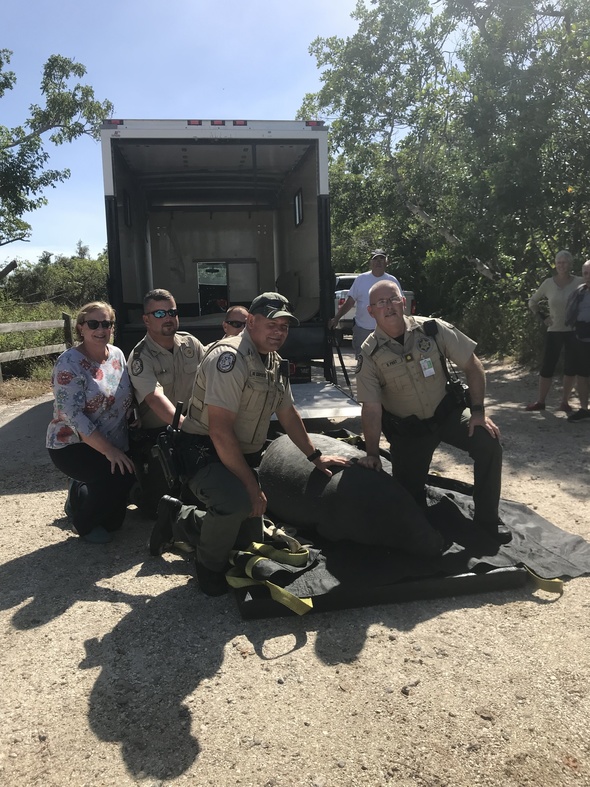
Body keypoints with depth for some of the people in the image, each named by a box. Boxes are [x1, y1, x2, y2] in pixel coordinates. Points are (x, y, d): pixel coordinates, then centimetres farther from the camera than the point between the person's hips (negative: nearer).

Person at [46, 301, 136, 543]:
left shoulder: (117, 355, 3)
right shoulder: (69, 363, -17)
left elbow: (128, 398, 10)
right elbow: (73, 416, -23)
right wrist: (109, 450, -28)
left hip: (114, 444, 6)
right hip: (71, 445, -6)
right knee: (119, 478, -27)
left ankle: (81, 495, 22)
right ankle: (84, 523, 4)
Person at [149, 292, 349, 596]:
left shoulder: (274, 361, 7)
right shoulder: (230, 357, -22)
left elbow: (287, 413, 19)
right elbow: (220, 431, -27)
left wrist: (315, 456, 20)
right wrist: (252, 485, -23)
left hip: (242, 456, 9)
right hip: (205, 452, -9)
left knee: (250, 540, 11)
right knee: (237, 501, -37)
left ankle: (178, 520, 31)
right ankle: (210, 567, -6)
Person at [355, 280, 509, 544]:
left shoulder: (433, 329, -14)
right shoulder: (369, 354, -15)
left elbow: (472, 366, -7)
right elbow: (371, 408, -14)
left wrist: (478, 411, -13)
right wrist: (372, 454, -17)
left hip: (447, 413, 1)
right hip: (406, 428, -1)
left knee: (489, 444, -22)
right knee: (407, 493, -6)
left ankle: (486, 520, -3)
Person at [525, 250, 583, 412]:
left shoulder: (579, 282, -6)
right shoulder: (548, 283, -1)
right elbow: (532, 301, 12)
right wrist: (542, 318, 4)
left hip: (574, 331, 0)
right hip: (554, 331, 1)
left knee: (571, 367, 5)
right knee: (547, 367, 1)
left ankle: (565, 402, 16)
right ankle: (540, 401, 12)